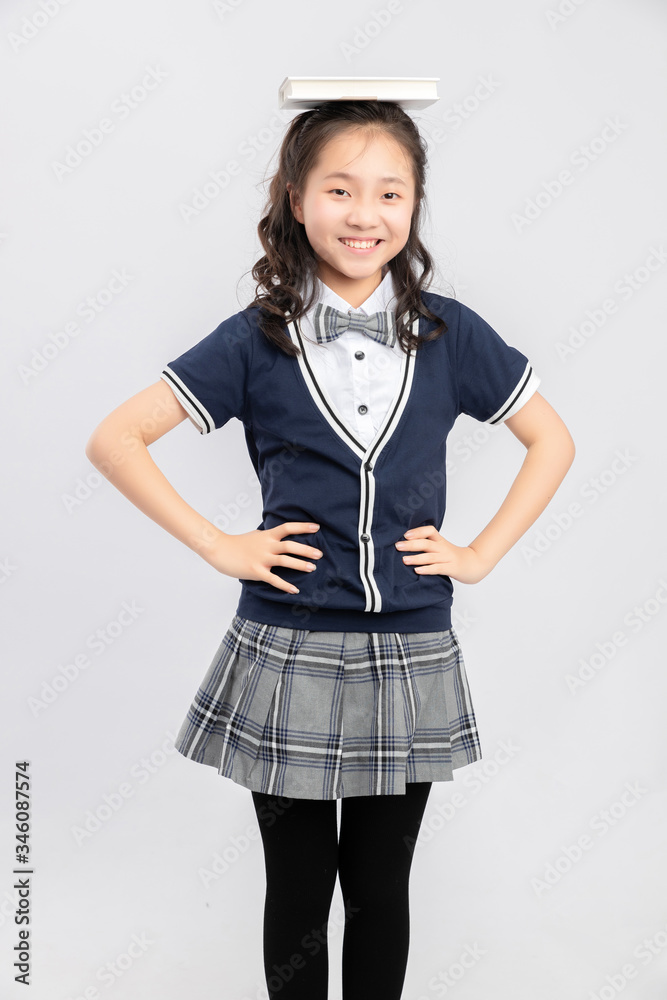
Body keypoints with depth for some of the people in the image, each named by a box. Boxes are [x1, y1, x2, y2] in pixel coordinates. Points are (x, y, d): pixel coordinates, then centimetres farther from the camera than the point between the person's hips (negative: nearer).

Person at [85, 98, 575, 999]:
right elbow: (114, 439, -4)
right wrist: (218, 547, -8)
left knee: (379, 890, 17)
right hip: (288, 656, -1)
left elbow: (553, 441, 9)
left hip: (409, 662, 1)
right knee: (297, 895, 14)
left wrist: (481, 554, 0)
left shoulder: (450, 334, 0)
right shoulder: (255, 341, -4)